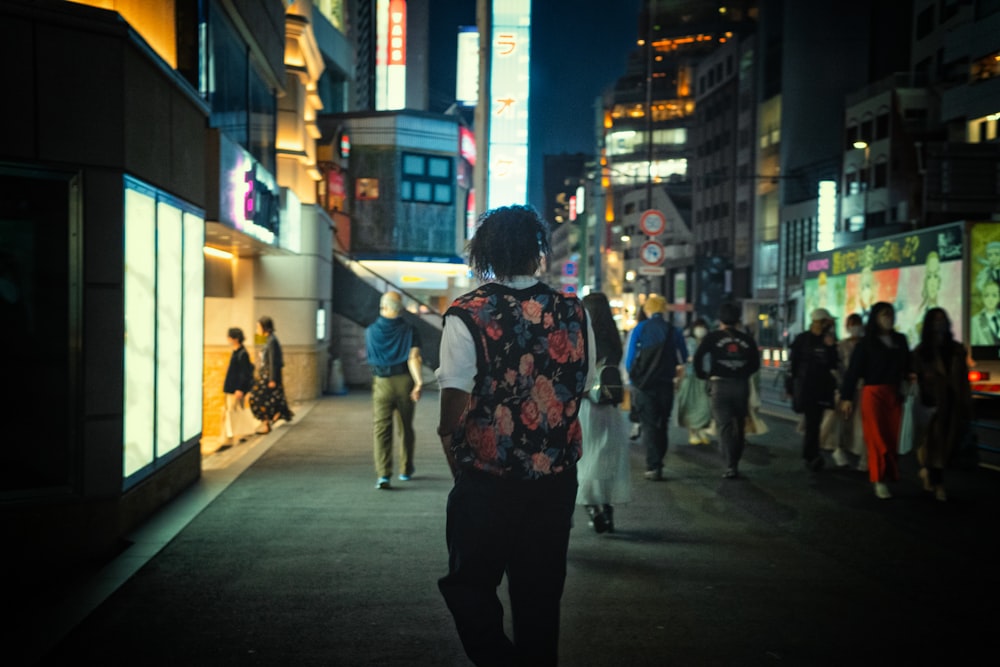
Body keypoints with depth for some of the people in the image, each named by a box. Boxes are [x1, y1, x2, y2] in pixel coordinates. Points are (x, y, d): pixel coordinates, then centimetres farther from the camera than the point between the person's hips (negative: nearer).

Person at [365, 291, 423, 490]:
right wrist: (419, 382, -22)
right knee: (406, 428, 16)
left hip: (382, 383, -1)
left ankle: (383, 474, -16)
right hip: (405, 382, 1)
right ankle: (406, 471, 27)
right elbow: (414, 358, -15)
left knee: (381, 430, -2)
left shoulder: (371, 331, 3)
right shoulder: (410, 330, -1)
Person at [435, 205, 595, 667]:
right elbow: (582, 391, 6)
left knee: (470, 587, 15)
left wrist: (461, 469, 2)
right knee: (540, 591, 18)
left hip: (486, 482, -3)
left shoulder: (466, 315, -12)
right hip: (555, 480, 4)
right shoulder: (573, 313, -1)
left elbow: (453, 409, -14)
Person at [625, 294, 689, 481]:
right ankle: (658, 464, 18)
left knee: (648, 425, 1)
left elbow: (630, 359, -5)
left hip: (644, 385, -2)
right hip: (666, 384, 2)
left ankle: (653, 467, -8)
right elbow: (684, 359, 8)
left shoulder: (639, 329, -4)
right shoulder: (674, 331, 1)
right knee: (662, 425, 14)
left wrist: (632, 378, 9)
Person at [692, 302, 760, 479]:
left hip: (720, 384, -3)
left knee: (724, 425, -2)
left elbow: (698, 357, -11)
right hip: (742, 385, 3)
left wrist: (703, 375, 4)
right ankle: (735, 462, 21)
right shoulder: (747, 339, 7)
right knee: (739, 425, 15)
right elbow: (755, 363, 8)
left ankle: (731, 465, -14)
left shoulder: (712, 337, -1)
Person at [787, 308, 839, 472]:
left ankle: (808, 455, 18)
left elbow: (833, 366, 3)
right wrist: (791, 387, -1)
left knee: (814, 422, 6)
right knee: (812, 422, -12)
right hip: (804, 386, -3)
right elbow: (792, 363, 1)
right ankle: (813, 456, -16)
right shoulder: (802, 339, 1)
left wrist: (831, 347, -11)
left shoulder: (829, 341, 10)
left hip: (822, 387, 3)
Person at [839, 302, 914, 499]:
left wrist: (910, 374, -8)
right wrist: (847, 397, -10)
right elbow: (853, 370, -5)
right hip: (873, 393, -4)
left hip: (894, 394, 4)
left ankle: (890, 475, 14)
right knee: (877, 438, -5)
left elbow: (907, 365, 16)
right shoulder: (866, 343, -2)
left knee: (892, 438, 4)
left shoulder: (900, 340, 12)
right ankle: (879, 480, 0)